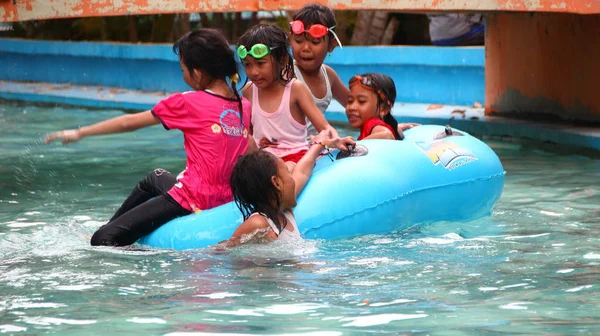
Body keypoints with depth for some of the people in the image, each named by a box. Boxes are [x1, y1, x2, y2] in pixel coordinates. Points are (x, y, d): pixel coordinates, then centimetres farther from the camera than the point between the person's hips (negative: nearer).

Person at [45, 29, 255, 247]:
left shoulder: (188, 103, -11)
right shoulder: (245, 107, 5)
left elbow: (129, 123, -3)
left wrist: (80, 133, 7)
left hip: (191, 200, -9)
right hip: (226, 196, 9)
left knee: (103, 240, -12)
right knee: (154, 179, 40)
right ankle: (109, 226, 49)